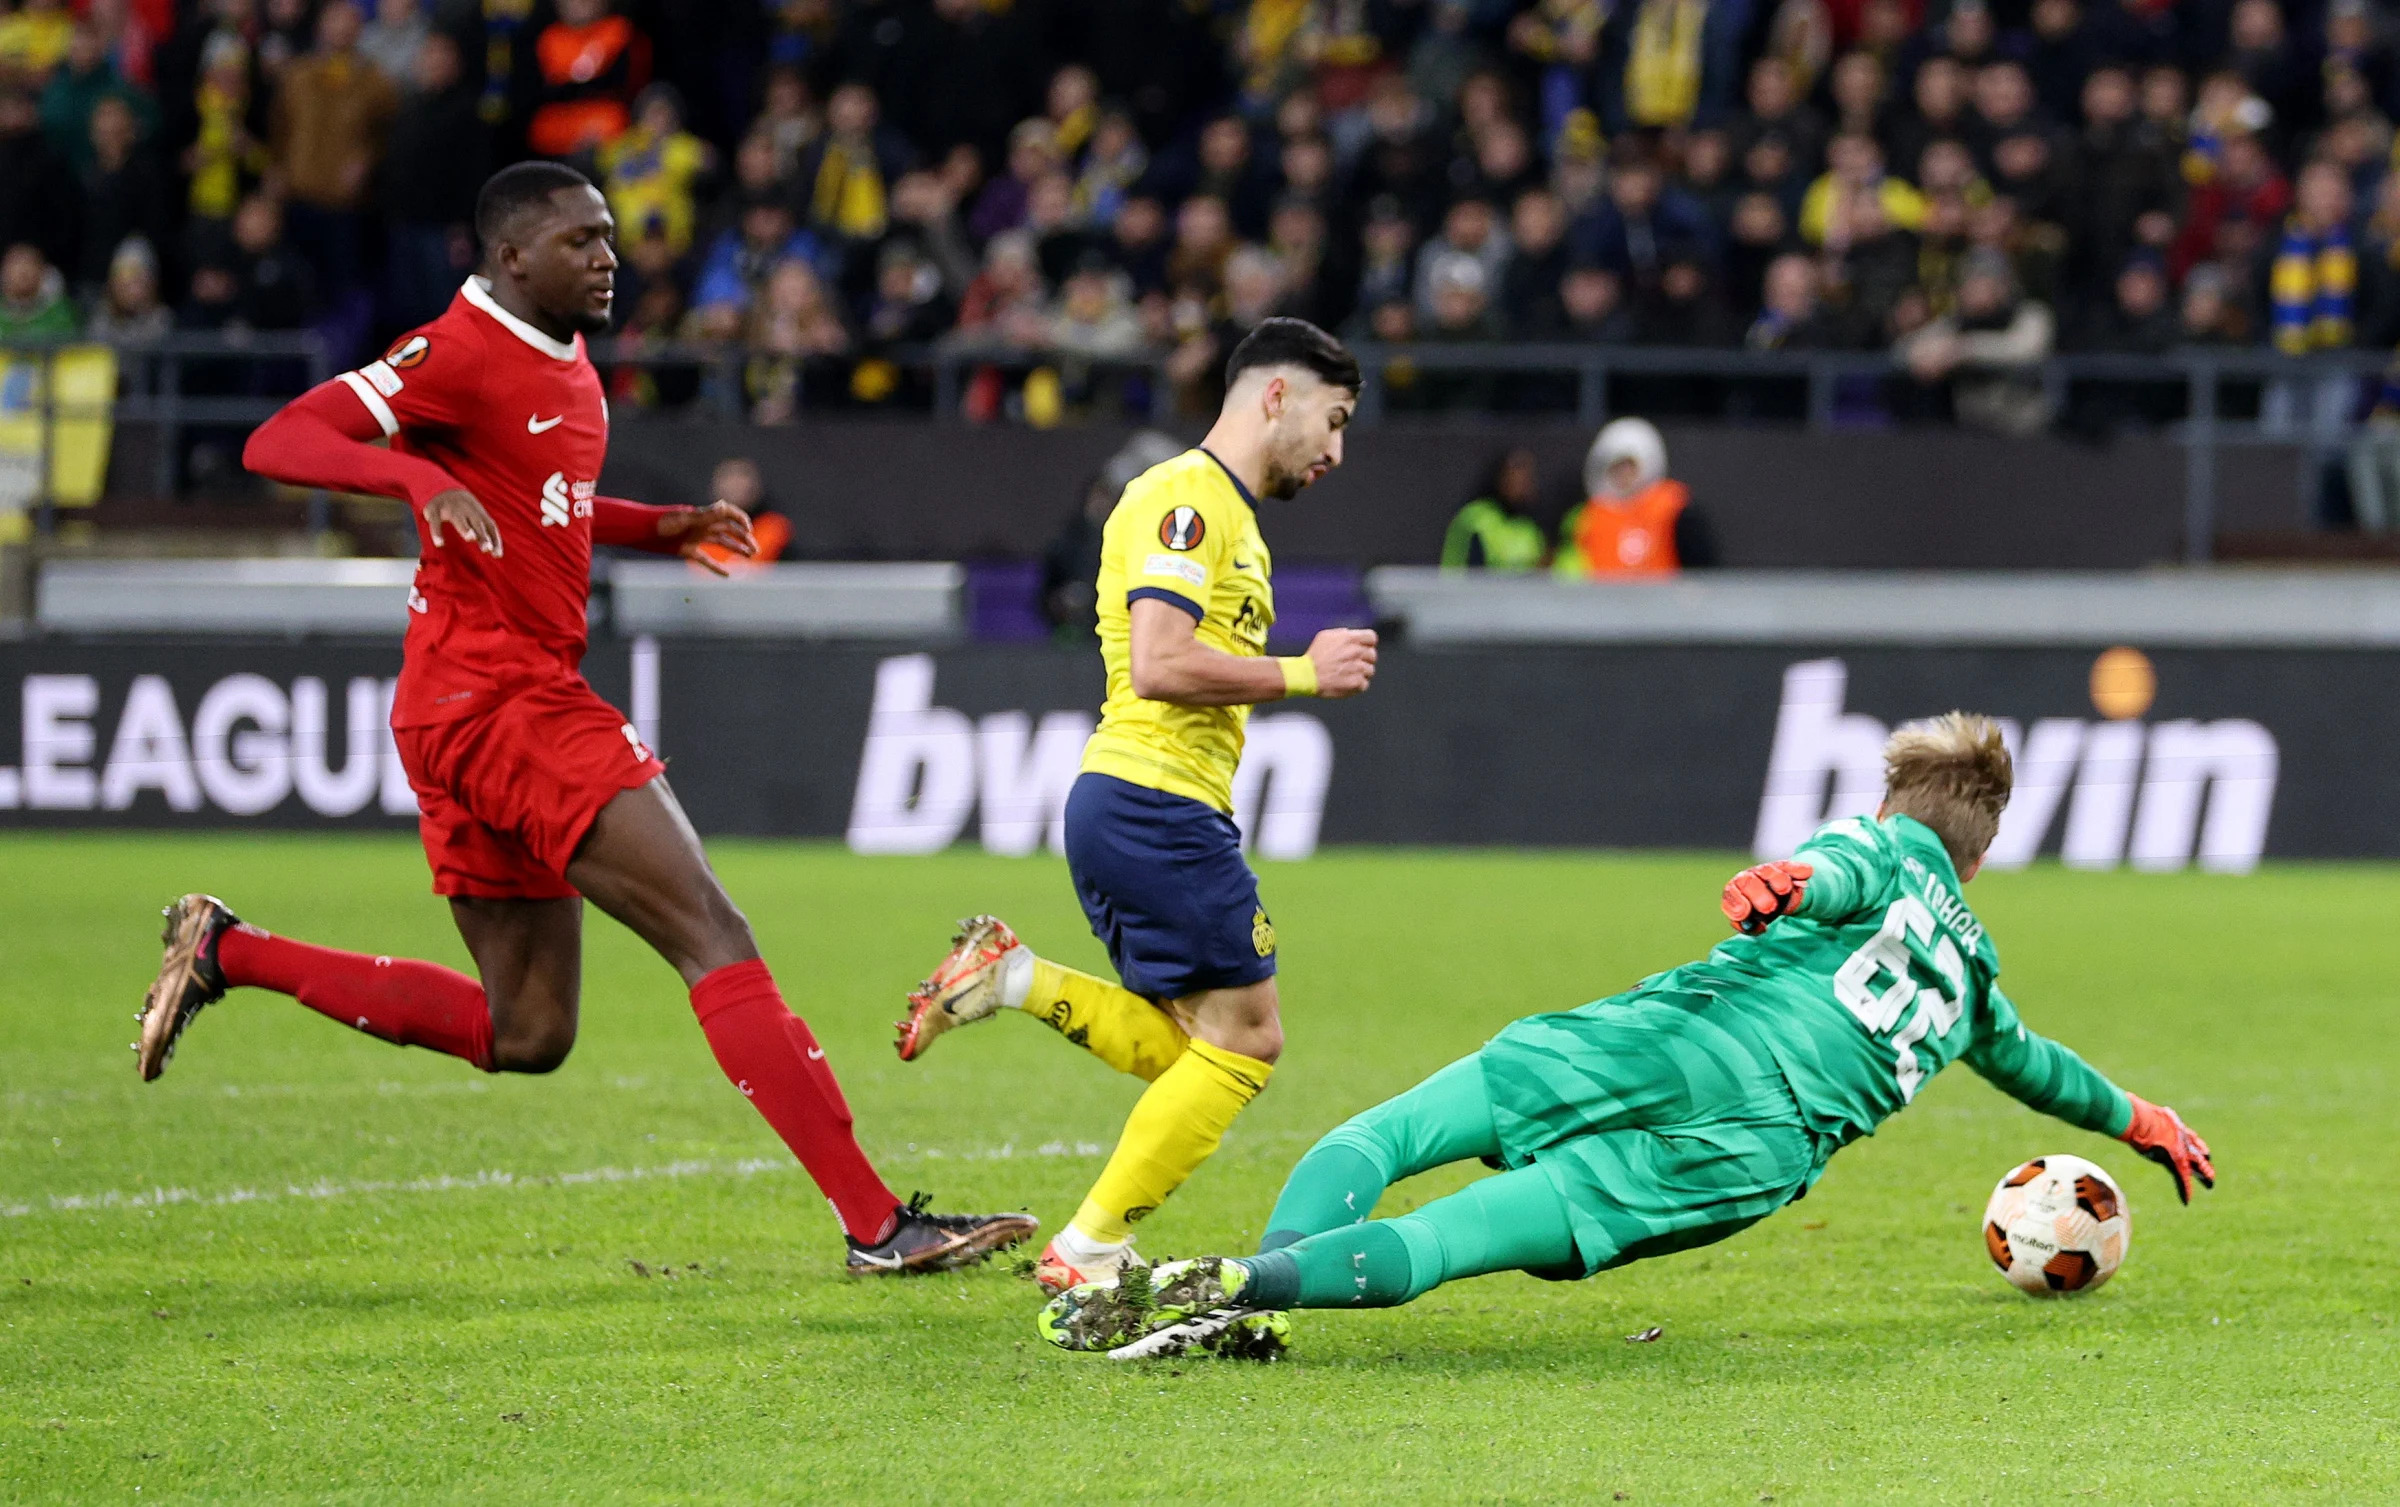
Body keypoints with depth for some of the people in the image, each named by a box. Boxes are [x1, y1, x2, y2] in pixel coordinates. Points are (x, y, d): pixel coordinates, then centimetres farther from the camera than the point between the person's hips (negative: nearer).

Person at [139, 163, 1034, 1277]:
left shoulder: (568, 366, 17)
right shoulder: (461, 354, -11)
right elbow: (276, 443, -18)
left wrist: (663, 529, 19)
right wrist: (420, 477, -34)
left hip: (530, 696, 10)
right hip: (496, 698, -10)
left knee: (522, 1036, 15)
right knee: (716, 940, -15)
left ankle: (227, 952, 23)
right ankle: (876, 1223, -18)